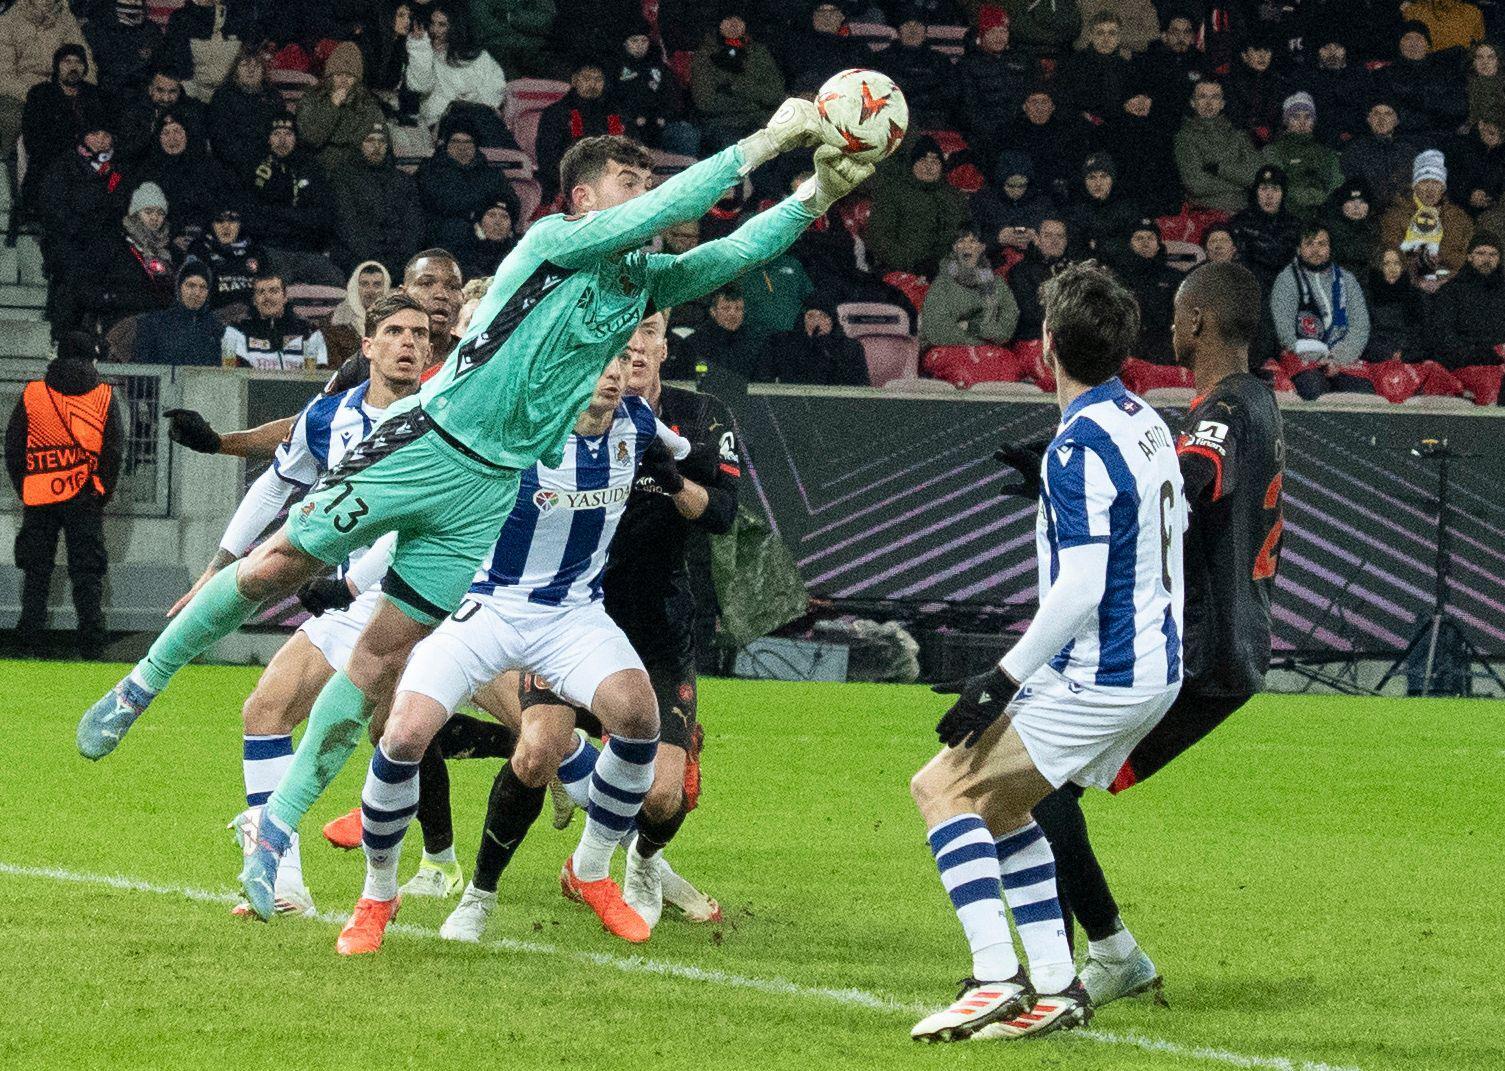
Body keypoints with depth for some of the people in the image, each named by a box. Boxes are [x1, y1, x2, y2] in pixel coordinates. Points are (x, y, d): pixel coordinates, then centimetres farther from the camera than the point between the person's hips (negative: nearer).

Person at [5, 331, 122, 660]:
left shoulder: (31, 394, 2)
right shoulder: (104, 396, 1)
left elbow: (12, 447, 3)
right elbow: (115, 448, -1)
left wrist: (22, 488, 11)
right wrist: (103, 491, 7)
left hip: (38, 497, 0)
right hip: (85, 497, 0)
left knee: (36, 571, 9)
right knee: (87, 571, 4)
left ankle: (31, 637, 5)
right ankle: (91, 642, 0)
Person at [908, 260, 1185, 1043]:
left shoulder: (1079, 447, -19)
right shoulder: (1146, 423, 9)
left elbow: (1079, 591, -23)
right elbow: (1172, 529, 22)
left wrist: (1005, 681, -20)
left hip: (1100, 679, -9)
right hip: (1154, 667, 9)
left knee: (943, 788, -6)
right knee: (997, 802, 18)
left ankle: (996, 979, -15)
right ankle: (1055, 986, 14)